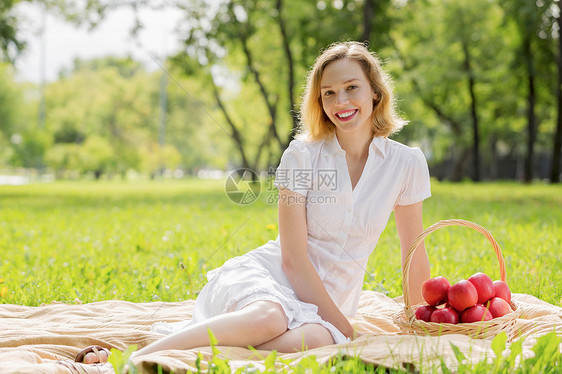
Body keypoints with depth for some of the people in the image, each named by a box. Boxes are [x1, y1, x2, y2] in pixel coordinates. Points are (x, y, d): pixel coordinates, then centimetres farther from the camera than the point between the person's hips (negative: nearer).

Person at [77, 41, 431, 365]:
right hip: (267, 275, -2)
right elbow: (293, 257, -10)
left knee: (316, 340, -37)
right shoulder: (303, 155, -6)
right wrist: (343, 325, -11)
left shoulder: (406, 164, 0)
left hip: (323, 304, 2)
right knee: (270, 318, -40)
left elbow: (416, 258, 11)